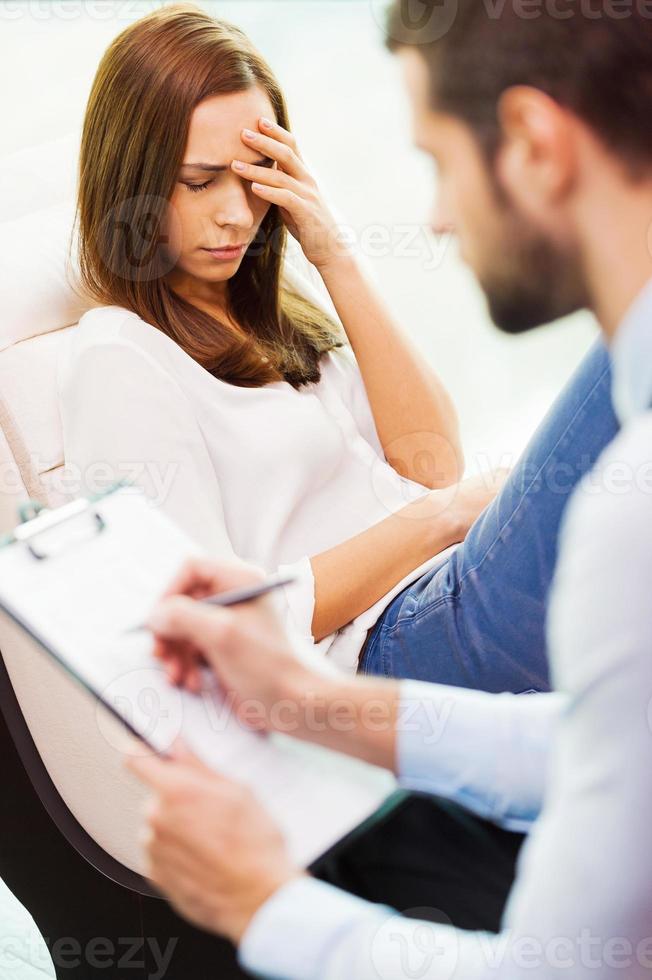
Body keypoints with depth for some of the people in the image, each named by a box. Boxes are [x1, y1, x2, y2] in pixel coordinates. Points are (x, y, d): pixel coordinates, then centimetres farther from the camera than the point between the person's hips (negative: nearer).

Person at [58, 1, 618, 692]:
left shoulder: (279, 290, 16)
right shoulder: (115, 360, -5)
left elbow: (431, 466, 7)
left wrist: (335, 261, 1)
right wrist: (444, 513, -11)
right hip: (388, 638, -8)